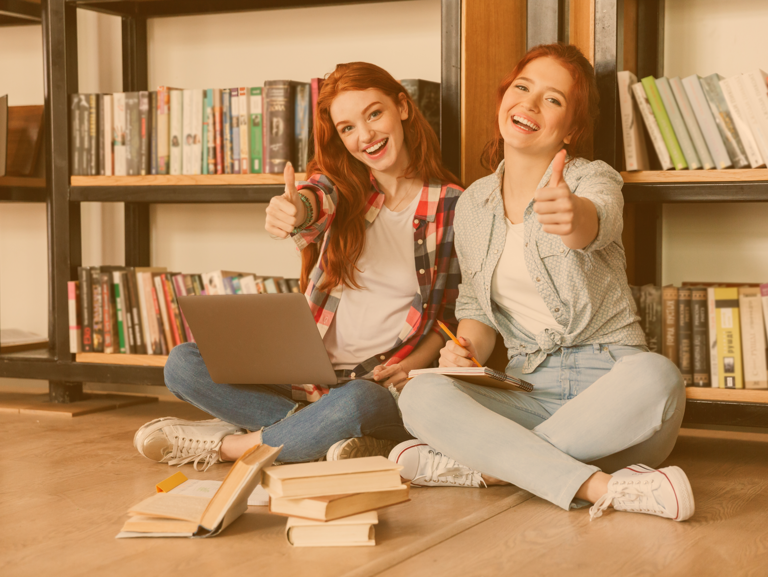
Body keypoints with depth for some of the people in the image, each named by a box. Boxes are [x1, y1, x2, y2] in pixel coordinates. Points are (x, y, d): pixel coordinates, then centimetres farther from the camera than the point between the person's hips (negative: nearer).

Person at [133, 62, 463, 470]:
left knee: (354, 403, -40)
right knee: (183, 364, -14)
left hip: (381, 385, -3)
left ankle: (224, 445, -13)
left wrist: (414, 364, -11)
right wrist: (292, 210, -45)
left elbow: (456, 312, 7)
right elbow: (317, 198, -20)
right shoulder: (342, 185, 6)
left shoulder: (451, 205, -1)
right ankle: (327, 432, -16)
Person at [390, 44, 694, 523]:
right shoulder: (473, 205, 11)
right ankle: (599, 488, -35)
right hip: (528, 388, 3)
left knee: (655, 376, -37)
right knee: (422, 396, -24)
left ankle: (488, 465, -24)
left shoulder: (592, 179, -2)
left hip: (607, 381, -3)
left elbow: (596, 222, -28)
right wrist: (467, 349, -5)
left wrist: (574, 217, -54)